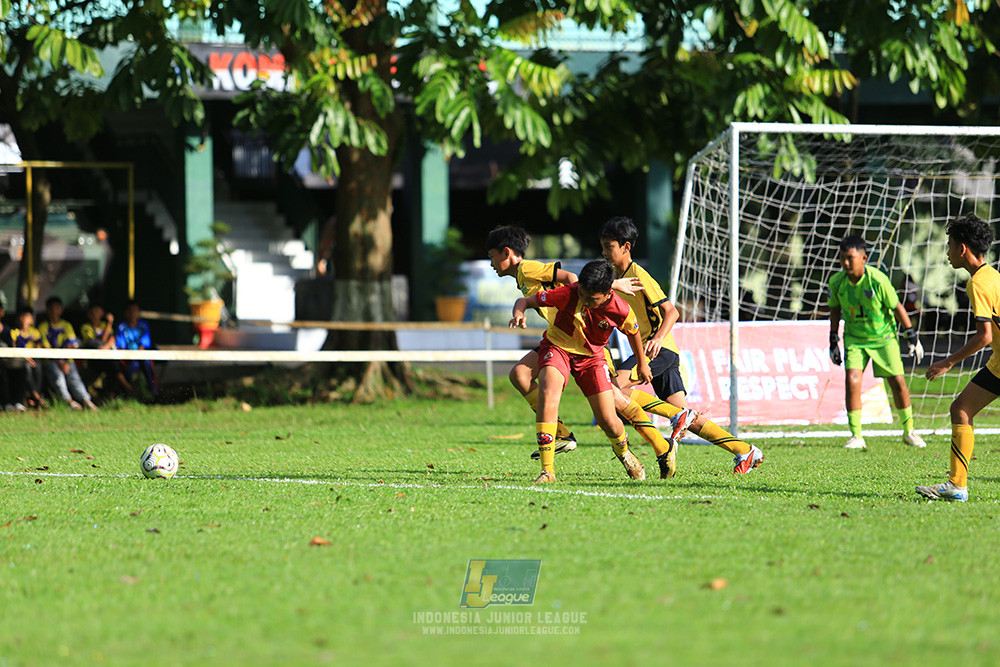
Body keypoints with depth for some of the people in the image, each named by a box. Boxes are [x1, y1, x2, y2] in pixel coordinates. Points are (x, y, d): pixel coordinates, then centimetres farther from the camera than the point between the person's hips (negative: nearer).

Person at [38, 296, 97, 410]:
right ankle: (68, 400, -46)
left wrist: (66, 363, -11)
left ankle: (86, 400, -45)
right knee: (58, 375, -31)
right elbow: (46, 348, -1)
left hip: (67, 360, 1)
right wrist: (59, 363, -13)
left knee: (74, 377, -25)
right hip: (51, 361, -1)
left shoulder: (67, 325, 16)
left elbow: (71, 345, 6)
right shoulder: (43, 327, 9)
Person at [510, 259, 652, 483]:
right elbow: (525, 300, -19)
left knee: (609, 422, -4)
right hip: (557, 347, -2)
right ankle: (547, 470, -33)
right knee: (548, 391, -33)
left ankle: (622, 450, 38)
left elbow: (633, 332, 4)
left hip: (591, 357, 2)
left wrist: (642, 363, 20)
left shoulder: (621, 311, -20)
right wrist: (518, 313, -43)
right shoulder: (568, 295, -26)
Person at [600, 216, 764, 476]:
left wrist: (658, 338, -31)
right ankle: (745, 452, 8)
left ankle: (677, 416, -18)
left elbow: (671, 311, -17)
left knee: (616, 386, -26)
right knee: (689, 420, 4)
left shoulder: (639, 275, -11)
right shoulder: (616, 277, 15)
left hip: (661, 349, -9)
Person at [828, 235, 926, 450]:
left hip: (883, 336, -2)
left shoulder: (877, 280, -22)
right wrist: (834, 342, 7)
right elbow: (835, 309, 6)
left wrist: (912, 337, -5)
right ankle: (856, 436, -6)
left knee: (897, 382, 0)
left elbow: (897, 307, -10)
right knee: (852, 381, -16)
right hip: (855, 339, 2)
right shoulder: (837, 281, -12)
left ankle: (909, 431, 20)